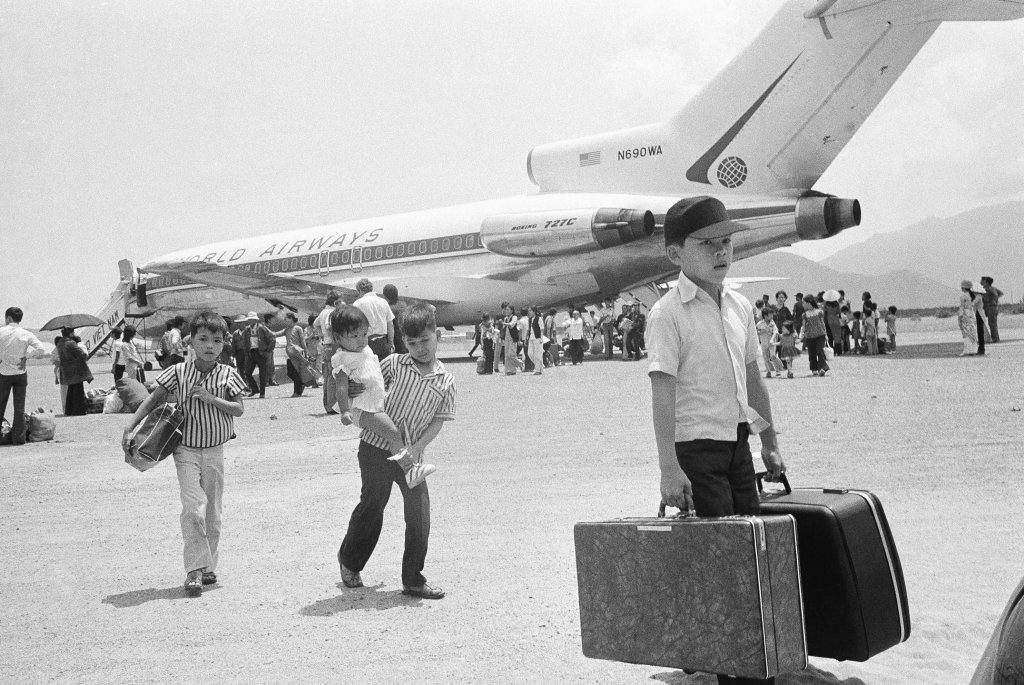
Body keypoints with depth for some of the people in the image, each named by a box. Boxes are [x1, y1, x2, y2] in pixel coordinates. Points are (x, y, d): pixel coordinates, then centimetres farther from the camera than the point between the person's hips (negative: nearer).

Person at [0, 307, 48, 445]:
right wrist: (26, 355, -3)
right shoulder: (26, 334, -5)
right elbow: (42, 350, -11)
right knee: (19, 407, 5)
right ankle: (18, 437, 3)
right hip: (21, 374, 1)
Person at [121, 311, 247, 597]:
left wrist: (211, 399, -18)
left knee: (212, 513, 10)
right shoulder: (178, 372, -7)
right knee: (193, 508, -16)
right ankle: (194, 570, -11)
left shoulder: (228, 375, -4)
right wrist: (130, 427, -6)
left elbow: (239, 410, -4)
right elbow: (153, 400, 0)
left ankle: (208, 568, 23)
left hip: (215, 450, 2)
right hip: (186, 450, -2)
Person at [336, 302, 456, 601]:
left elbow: (438, 420, -1)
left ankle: (413, 580, 15)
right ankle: (349, 561, 36)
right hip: (376, 448, -2)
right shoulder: (394, 364, -5)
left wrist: (417, 448, -11)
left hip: (410, 455, 2)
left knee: (419, 514, 0)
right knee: (371, 507, 11)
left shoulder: (445, 381, -1)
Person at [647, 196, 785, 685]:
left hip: (737, 444, 7)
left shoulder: (740, 307, 9)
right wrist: (668, 466, -23)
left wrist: (769, 440, 19)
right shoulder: (668, 314, -12)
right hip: (697, 448, -7)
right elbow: (663, 390, -18)